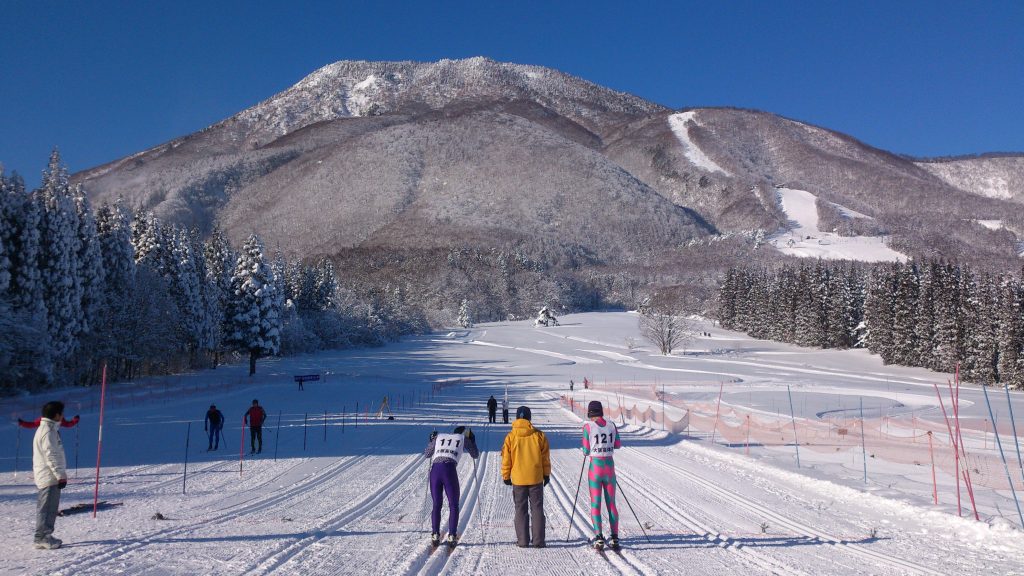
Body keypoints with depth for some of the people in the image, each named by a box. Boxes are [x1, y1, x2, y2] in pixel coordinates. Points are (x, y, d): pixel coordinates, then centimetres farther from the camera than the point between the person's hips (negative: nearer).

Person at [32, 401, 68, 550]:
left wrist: (60, 474, 24)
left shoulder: (48, 429, 16)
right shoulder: (48, 431, -16)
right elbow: (51, 456, -20)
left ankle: (45, 537, 20)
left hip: (49, 476, 10)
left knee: (50, 508, 14)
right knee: (47, 508, -5)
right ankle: (42, 539, -1)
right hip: (49, 477, -10)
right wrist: (61, 475, -19)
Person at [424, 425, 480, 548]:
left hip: (435, 470, 3)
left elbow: (426, 454, 30)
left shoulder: (439, 437, 23)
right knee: (454, 506, 12)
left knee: (436, 505, 17)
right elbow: (475, 455, 27)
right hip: (450, 470, -2)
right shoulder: (463, 439, 17)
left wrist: (431, 441, 44)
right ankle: (451, 536, 5)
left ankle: (435, 535, 13)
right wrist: (472, 441, 38)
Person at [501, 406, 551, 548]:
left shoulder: (511, 437, -6)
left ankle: (523, 540, 9)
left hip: (518, 479, 0)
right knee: (537, 508, 8)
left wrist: (506, 476, 11)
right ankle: (538, 540, 7)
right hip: (536, 478, 0)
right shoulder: (539, 435, -4)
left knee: (520, 509, 9)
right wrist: (546, 474, 14)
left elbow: (506, 459, -1)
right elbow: (545, 457, 3)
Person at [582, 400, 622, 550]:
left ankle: (599, 537, -2)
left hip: (595, 466, -3)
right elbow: (618, 445, 9)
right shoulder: (611, 425, 0)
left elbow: (586, 451, -8)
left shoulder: (588, 426, -9)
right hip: (610, 466, 3)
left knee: (595, 504, 5)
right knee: (611, 503, 12)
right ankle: (614, 537, 11)